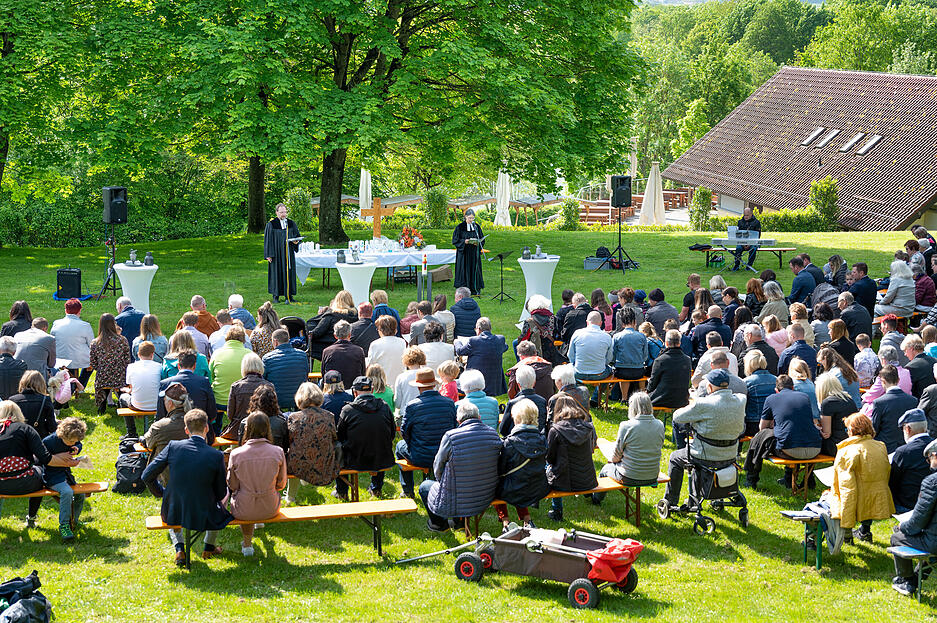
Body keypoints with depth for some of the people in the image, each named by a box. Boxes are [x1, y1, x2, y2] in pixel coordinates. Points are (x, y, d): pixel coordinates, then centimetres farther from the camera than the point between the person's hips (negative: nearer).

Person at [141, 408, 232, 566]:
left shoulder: (173, 446, -12)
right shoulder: (217, 456, -15)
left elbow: (147, 476, -7)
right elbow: (220, 494, -4)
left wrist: (162, 493, 11)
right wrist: (225, 491, 20)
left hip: (173, 514, 1)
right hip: (204, 518, -1)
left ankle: (179, 549, 25)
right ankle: (209, 547, 42)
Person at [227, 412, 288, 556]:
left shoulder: (236, 454, -16)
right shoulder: (278, 452, -13)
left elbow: (233, 486, -4)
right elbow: (281, 484, -1)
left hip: (244, 511, -1)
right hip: (270, 509, 1)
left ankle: (247, 543, 44)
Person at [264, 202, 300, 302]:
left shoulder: (291, 223, 7)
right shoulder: (271, 224, -3)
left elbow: (297, 235, 12)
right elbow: (268, 240, -3)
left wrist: (295, 241, -12)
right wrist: (269, 254, -9)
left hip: (288, 252, 3)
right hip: (277, 252, -3)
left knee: (289, 271, 2)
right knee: (276, 272, 0)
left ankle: (288, 295, 7)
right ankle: (276, 296, 7)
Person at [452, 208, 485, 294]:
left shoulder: (476, 226, 7)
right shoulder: (460, 227, -3)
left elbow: (482, 239, 10)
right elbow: (455, 240, -4)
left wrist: (478, 243, -12)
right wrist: (464, 242, -20)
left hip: (474, 253, 3)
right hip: (464, 253, -3)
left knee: (475, 269, 3)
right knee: (464, 270, -4)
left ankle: (475, 289, 9)